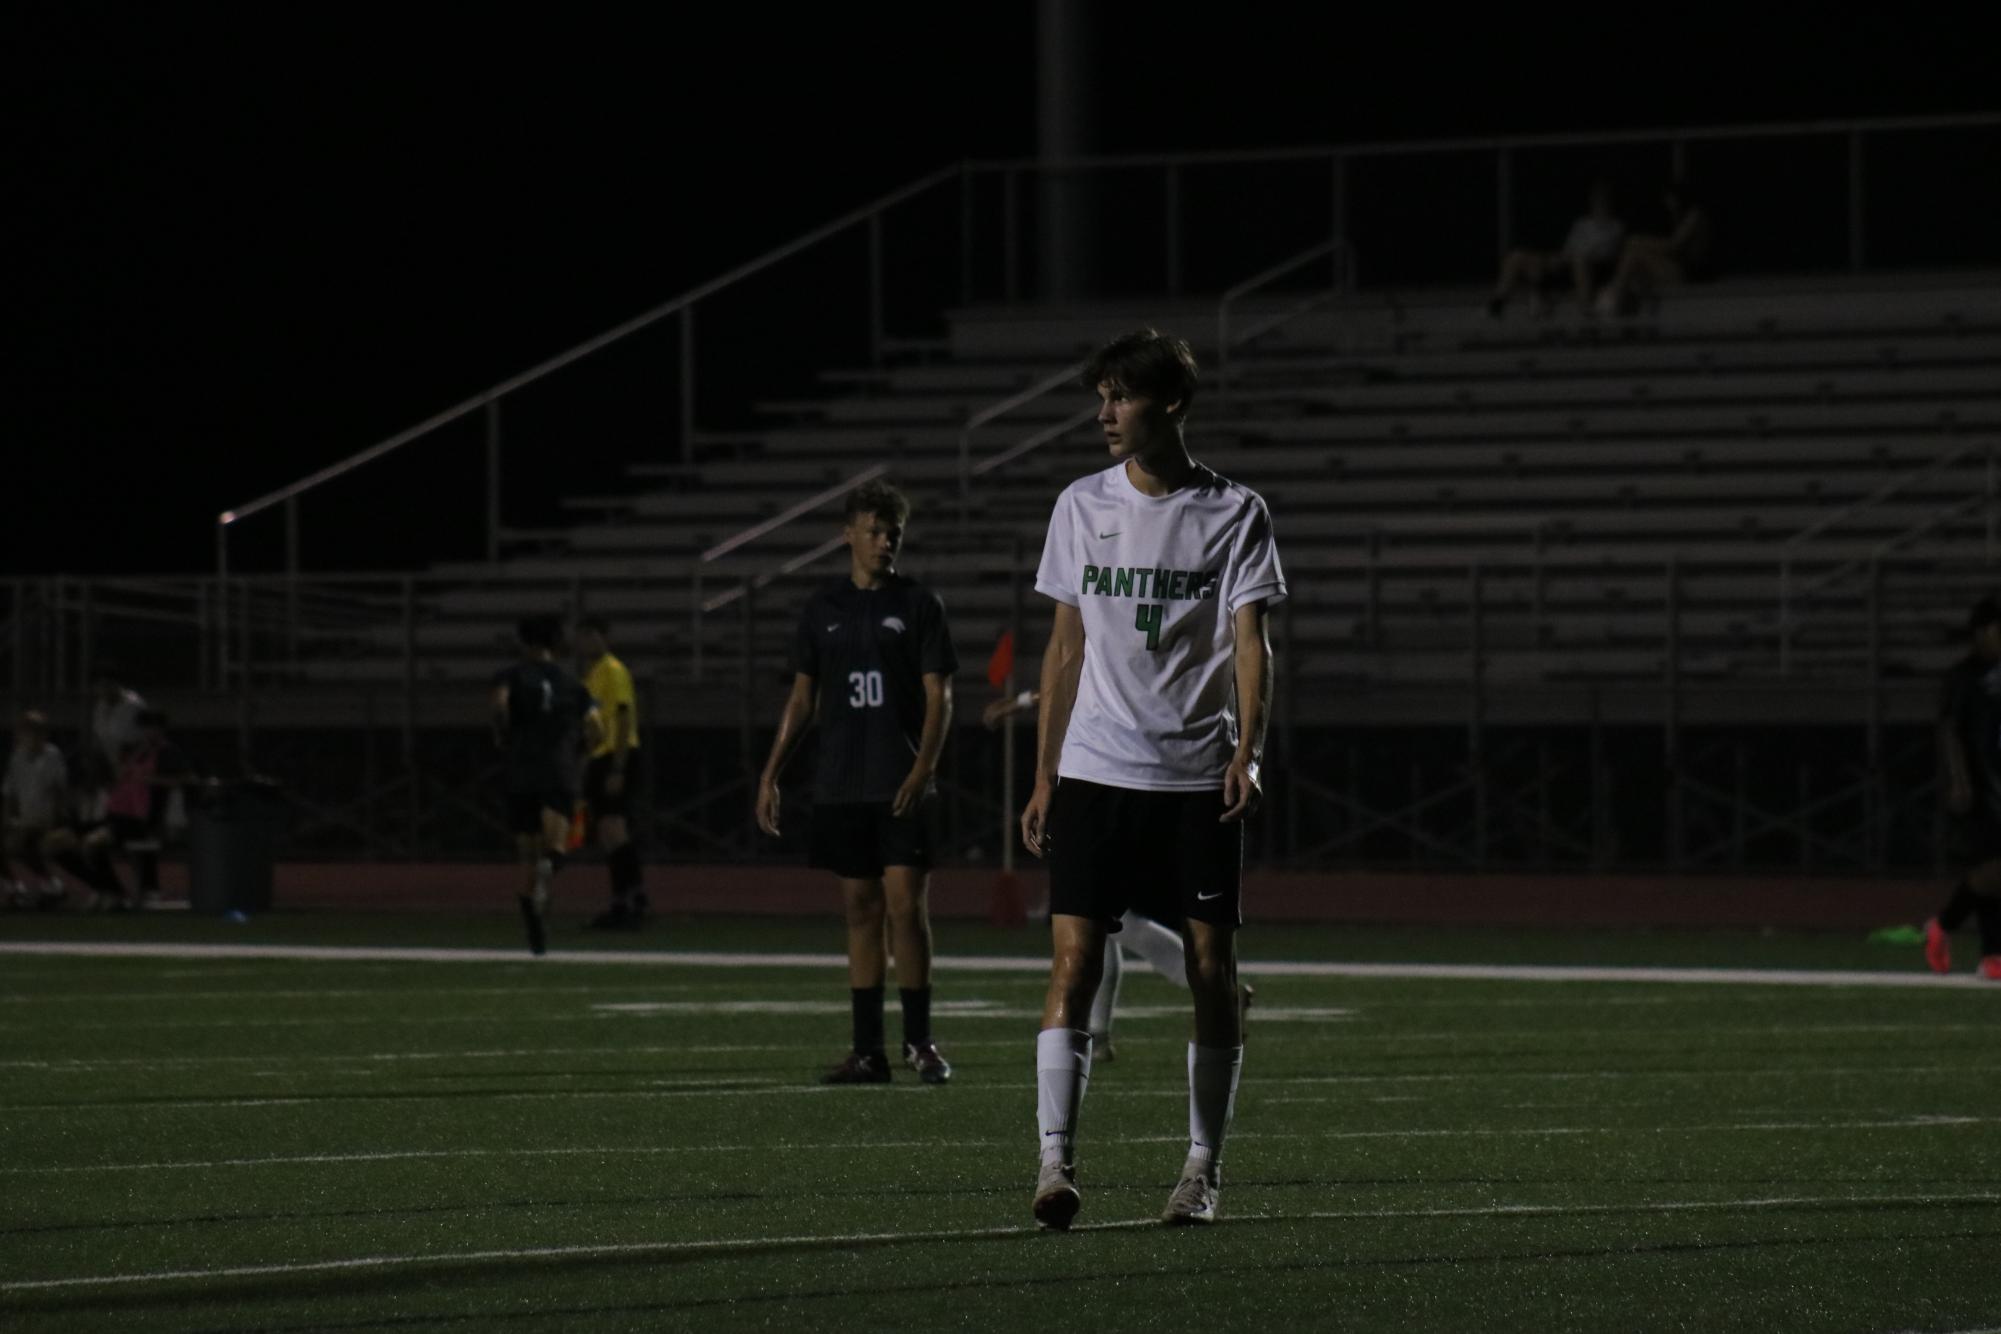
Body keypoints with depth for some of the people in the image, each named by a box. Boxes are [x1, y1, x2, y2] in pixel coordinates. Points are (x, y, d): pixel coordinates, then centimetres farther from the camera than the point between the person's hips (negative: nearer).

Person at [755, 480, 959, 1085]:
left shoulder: (919, 605, 2)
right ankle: (867, 1050, 8)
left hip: (901, 786, -3)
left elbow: (938, 696, -2)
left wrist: (923, 769, -16)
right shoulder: (823, 608, 10)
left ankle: (920, 1041, 0)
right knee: (861, 909, 5)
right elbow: (802, 698, 15)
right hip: (841, 786, 3)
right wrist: (770, 774, 8)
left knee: (907, 905, -8)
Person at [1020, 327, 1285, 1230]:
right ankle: (1056, 1162, -15)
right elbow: (1066, 647, 14)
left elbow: (1248, 641, -5)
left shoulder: (1234, 514, 1)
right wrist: (1044, 775, 11)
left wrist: (1247, 750, -20)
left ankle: (1203, 1168, 12)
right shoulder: (1082, 507, 10)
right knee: (1074, 958, -10)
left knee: (1211, 969, 1)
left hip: (1197, 779, -1)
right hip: (1094, 773, 2)